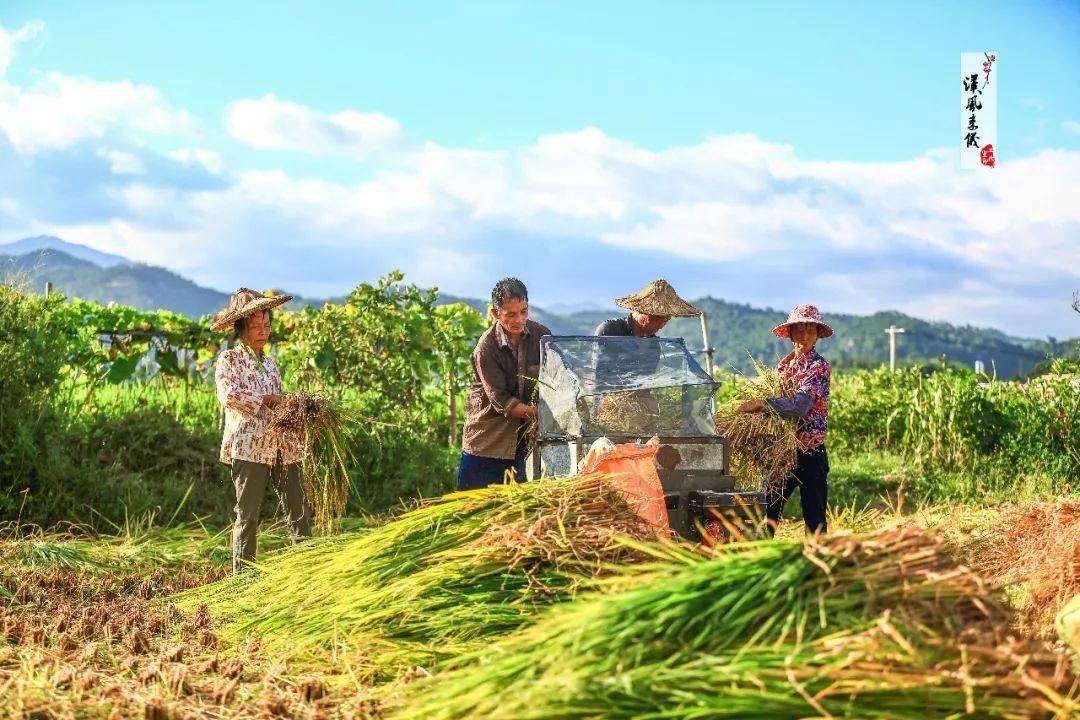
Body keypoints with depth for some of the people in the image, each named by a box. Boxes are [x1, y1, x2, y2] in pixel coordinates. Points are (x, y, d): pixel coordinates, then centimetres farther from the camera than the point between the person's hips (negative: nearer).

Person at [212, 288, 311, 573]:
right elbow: (229, 395, -17)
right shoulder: (229, 360, 1)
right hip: (249, 447, -6)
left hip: (282, 448, 6)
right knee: (248, 516, -3)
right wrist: (268, 400, -13)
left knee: (300, 512, 3)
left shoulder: (269, 362, 21)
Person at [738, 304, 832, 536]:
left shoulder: (819, 366, -9)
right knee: (768, 511, 7)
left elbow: (800, 404, -24)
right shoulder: (784, 363, 12)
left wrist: (761, 403, -31)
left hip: (810, 453, -6)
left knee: (815, 520, -1)